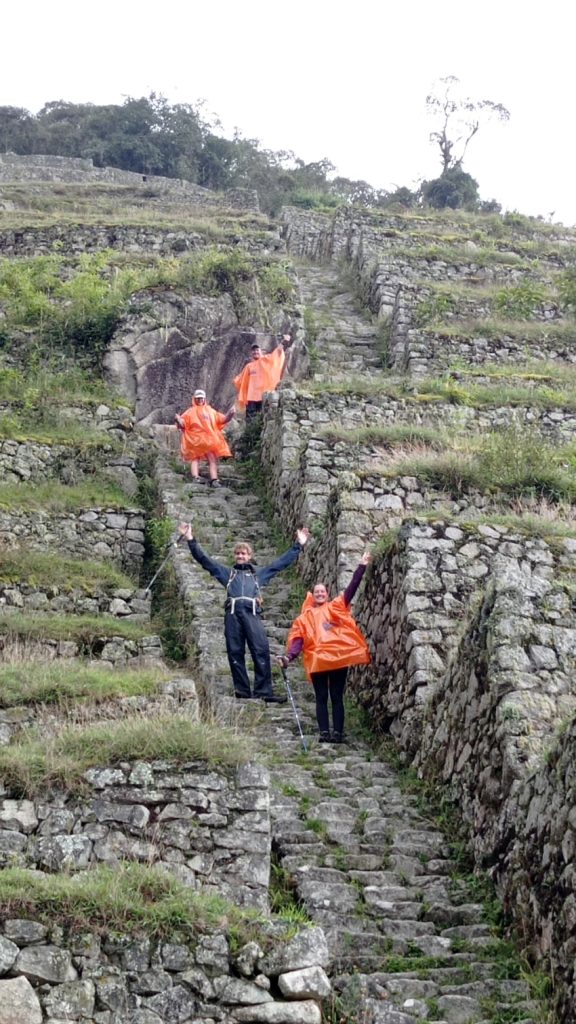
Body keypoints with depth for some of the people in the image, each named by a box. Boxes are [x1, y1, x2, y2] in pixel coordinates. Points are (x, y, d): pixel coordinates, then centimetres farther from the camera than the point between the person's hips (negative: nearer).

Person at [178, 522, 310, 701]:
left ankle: (263, 691, -19)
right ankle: (242, 691, -5)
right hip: (233, 612, 1)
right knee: (235, 652, -6)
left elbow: (282, 561, 29)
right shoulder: (227, 573, 28)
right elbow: (204, 559, 23)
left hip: (252, 612, -1)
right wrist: (191, 540, 15)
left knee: (261, 649, -17)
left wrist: (298, 545, 25)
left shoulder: (260, 573, 29)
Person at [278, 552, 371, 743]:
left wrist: (362, 566, 3)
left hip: (338, 658, 0)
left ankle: (338, 732, 0)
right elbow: (298, 640, 7)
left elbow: (351, 588, 10)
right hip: (317, 661, 0)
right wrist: (289, 656, -11)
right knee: (321, 697, 1)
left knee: (337, 697, 1)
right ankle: (324, 732, -1)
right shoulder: (304, 618, 17)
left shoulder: (335, 608, 16)